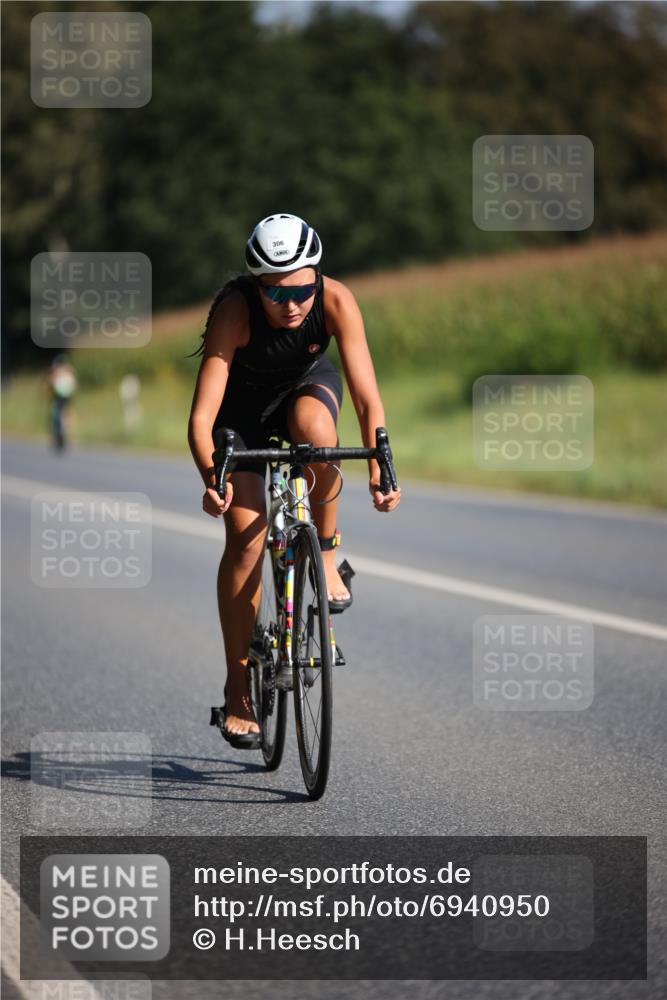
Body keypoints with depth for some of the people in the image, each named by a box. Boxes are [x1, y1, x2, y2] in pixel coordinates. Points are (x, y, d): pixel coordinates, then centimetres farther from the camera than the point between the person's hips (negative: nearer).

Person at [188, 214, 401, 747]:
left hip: (308, 385, 1)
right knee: (245, 536, -13)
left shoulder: (336, 301, -32)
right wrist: (212, 478, -57)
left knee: (314, 428, -37)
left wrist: (378, 472, -48)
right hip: (244, 401, -1)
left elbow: (368, 399, -33)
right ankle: (239, 691, -2)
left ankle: (326, 550, -12)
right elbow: (202, 416, -39)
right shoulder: (235, 310, -35)